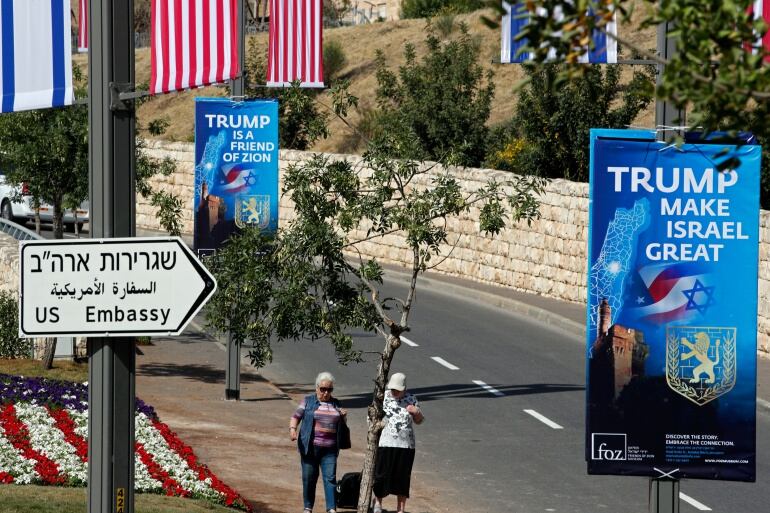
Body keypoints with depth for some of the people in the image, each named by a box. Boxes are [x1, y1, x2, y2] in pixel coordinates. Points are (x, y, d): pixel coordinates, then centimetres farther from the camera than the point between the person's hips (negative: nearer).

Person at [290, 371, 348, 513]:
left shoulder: (335, 404, 14)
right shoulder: (308, 401, 6)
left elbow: (341, 425, 23)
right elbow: (296, 416, 0)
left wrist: (343, 416, 2)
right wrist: (292, 428, -19)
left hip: (329, 449, 2)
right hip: (310, 447, -2)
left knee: (330, 478, -7)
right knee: (309, 478, 4)